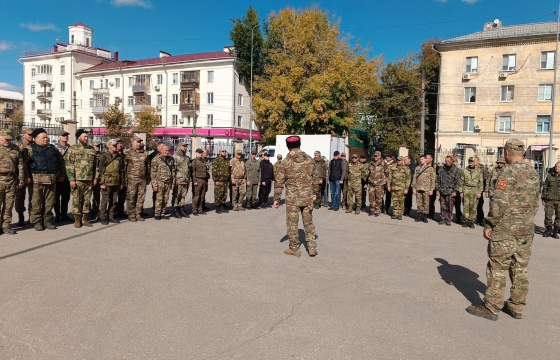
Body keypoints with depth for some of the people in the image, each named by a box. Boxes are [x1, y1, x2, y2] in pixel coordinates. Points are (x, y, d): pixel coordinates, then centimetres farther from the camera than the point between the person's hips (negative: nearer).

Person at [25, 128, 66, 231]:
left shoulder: (52, 148, 17)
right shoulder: (30, 149, 2)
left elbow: (61, 161, 23)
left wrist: (61, 175, 18)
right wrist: (27, 176, -12)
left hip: (52, 180, 4)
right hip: (37, 180, -4)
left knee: (49, 202, 8)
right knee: (37, 202, 0)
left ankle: (48, 220, 16)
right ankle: (37, 221, 8)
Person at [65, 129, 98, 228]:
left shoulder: (92, 149, 13)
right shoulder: (73, 149, 0)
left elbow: (95, 165, 15)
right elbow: (69, 165, -6)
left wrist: (95, 177, 8)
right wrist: (71, 179, -12)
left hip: (89, 180, 4)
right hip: (77, 179, -4)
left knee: (87, 200, 7)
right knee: (76, 200, 1)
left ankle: (85, 219, 15)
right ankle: (77, 220, 9)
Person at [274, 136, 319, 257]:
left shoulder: (286, 162, -7)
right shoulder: (309, 159, 3)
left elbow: (280, 182, -6)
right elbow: (315, 178, 8)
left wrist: (276, 198, 1)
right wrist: (314, 193, 20)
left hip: (292, 197, -3)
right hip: (308, 197, 4)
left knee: (292, 223, 7)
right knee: (308, 222, 14)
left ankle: (294, 249, 15)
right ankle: (312, 247, 15)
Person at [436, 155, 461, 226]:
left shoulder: (455, 170, -1)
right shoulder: (441, 169, 9)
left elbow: (458, 182, -2)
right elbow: (438, 180, 13)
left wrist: (455, 191, -7)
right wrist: (438, 189, 8)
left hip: (451, 192, -3)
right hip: (442, 191, 3)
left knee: (450, 207, 0)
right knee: (442, 206, 5)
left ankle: (449, 220, 10)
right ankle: (443, 219, 14)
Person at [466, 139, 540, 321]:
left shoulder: (509, 172, -14)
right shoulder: (534, 173, 11)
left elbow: (499, 203, -20)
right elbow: (535, 203, 16)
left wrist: (489, 225, -13)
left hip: (506, 229, -8)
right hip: (527, 230, 8)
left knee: (497, 268, -1)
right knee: (520, 269, 13)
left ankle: (491, 308, 5)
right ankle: (517, 307, 21)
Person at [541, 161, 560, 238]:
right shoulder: (549, 175, 5)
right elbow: (545, 187, 9)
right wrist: (543, 199, 6)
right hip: (549, 199, 1)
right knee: (548, 215, 0)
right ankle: (548, 230, 17)